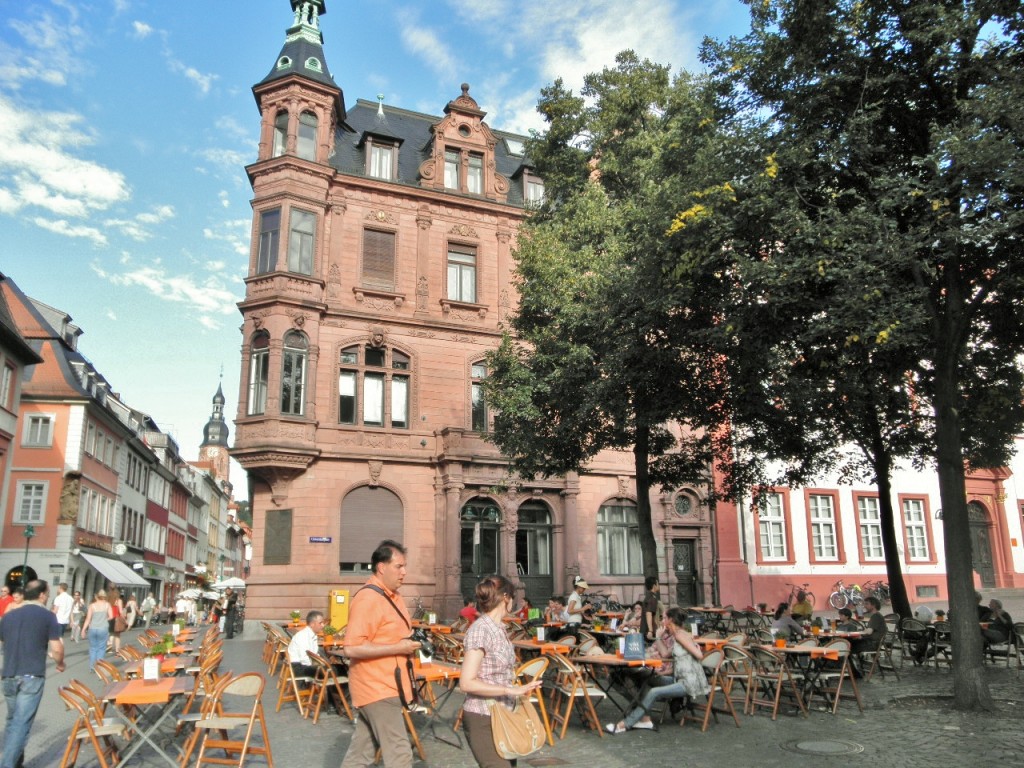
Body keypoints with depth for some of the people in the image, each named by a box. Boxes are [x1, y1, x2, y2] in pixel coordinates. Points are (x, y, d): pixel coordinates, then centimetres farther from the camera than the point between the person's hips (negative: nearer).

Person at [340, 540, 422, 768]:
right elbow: (352, 648, -26)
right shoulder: (367, 599, -20)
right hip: (377, 688, -9)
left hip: (383, 685, 9)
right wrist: (398, 648, -23)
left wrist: (410, 644, 8)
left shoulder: (392, 596, 12)